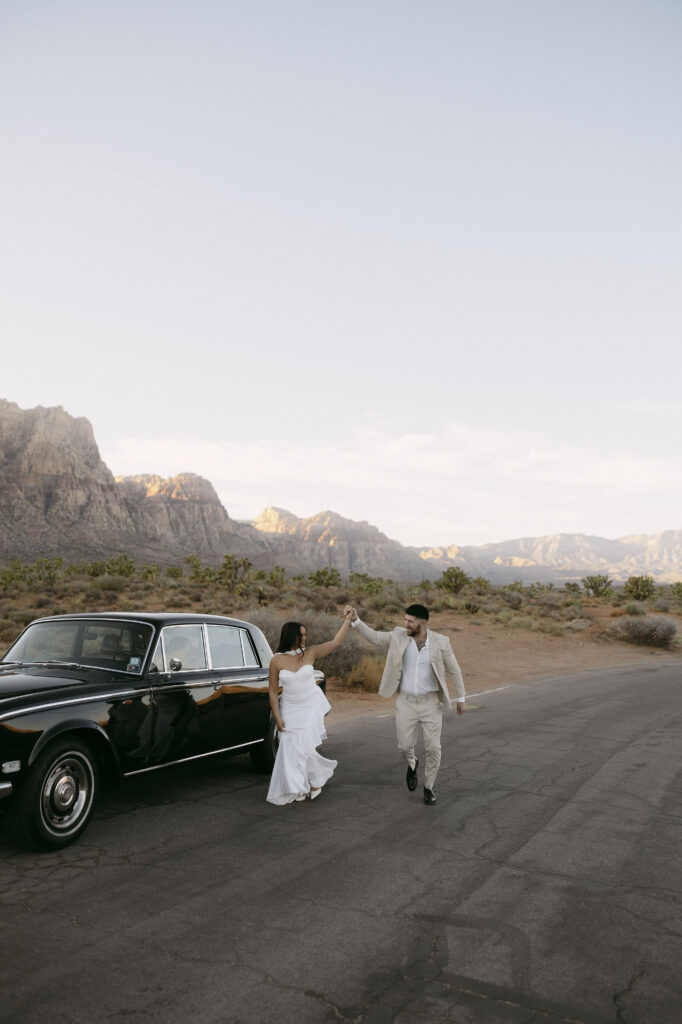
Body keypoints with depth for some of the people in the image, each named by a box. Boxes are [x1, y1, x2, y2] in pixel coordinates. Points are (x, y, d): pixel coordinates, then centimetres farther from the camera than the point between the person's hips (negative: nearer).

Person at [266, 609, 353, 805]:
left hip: (312, 705, 0)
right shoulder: (277, 660, -10)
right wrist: (277, 717, -7)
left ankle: (315, 782, 17)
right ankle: (299, 787, 19)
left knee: (307, 746, -7)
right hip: (290, 708, 1)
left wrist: (347, 621, -8)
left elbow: (336, 642, -4)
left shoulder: (310, 653, -7)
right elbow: (273, 691, -4)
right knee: (292, 748, 1)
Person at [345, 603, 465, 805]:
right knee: (405, 746, 5)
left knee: (433, 747, 1)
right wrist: (355, 619, -17)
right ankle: (412, 764, 41)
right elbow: (373, 637, -3)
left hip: (431, 702, -1)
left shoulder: (440, 642, -13)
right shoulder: (399, 636, -8)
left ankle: (428, 787, 24)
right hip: (406, 701, 2)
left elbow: (454, 670, -2)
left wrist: (461, 698, 4)